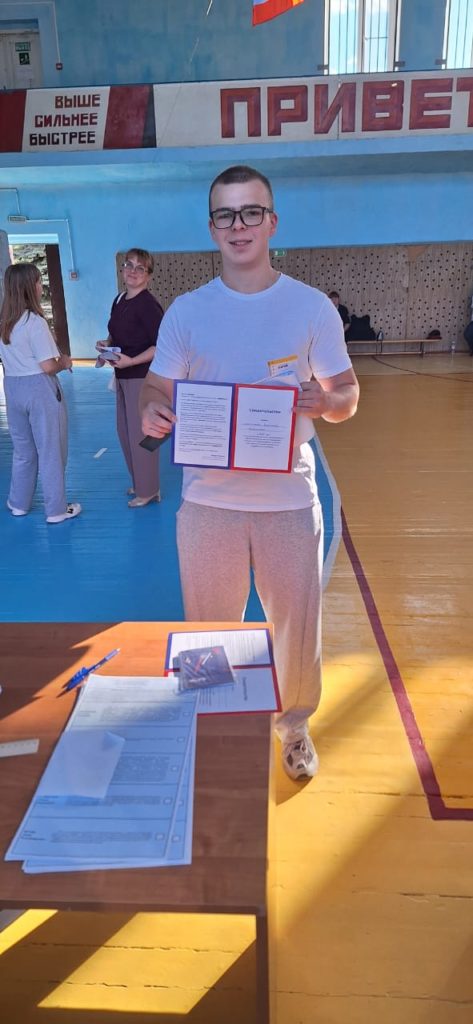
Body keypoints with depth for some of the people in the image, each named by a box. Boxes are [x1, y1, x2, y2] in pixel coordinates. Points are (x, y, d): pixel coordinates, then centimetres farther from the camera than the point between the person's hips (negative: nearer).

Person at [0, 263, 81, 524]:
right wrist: (64, 363, 1)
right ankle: (56, 509, 15)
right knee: (50, 452, 6)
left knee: (23, 450, 21)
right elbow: (48, 367, -20)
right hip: (39, 388, -7)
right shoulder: (35, 321, -17)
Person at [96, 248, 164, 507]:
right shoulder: (118, 301, 9)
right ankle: (139, 482, 33)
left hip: (142, 377, -9)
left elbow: (161, 345, -22)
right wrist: (106, 344, 2)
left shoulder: (148, 305, -17)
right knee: (125, 431, 17)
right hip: (123, 376, 9)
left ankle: (148, 490, 14)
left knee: (140, 433, -1)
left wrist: (131, 361, -26)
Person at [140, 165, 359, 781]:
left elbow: (346, 400, 3)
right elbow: (158, 390, 4)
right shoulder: (186, 311, 3)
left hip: (289, 500, 0)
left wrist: (322, 401, -20)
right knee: (209, 628, 15)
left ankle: (295, 725, 39)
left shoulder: (312, 307, 0)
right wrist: (151, 413, -19)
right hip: (208, 501, 1)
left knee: (296, 627, 11)